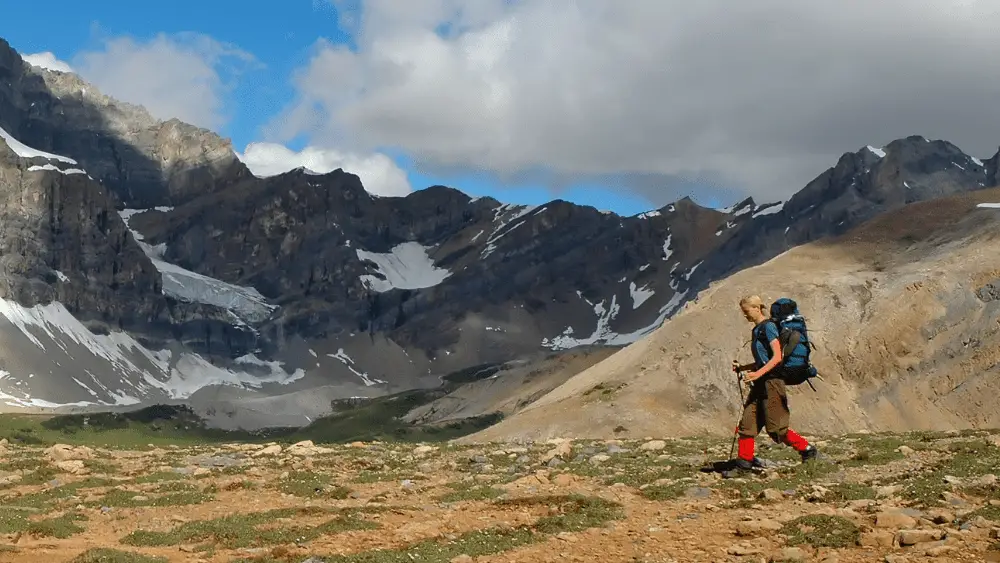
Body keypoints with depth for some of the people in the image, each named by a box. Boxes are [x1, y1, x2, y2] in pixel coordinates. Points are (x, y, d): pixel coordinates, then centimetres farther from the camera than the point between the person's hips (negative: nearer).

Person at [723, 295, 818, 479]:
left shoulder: (768, 327, -10)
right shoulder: (756, 330, 18)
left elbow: (777, 357, -18)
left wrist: (758, 373, -26)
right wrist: (742, 367, 13)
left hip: (771, 381, -9)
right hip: (760, 383, 9)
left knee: (775, 428, -6)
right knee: (747, 422, 2)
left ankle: (807, 449, 10)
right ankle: (744, 463, 3)